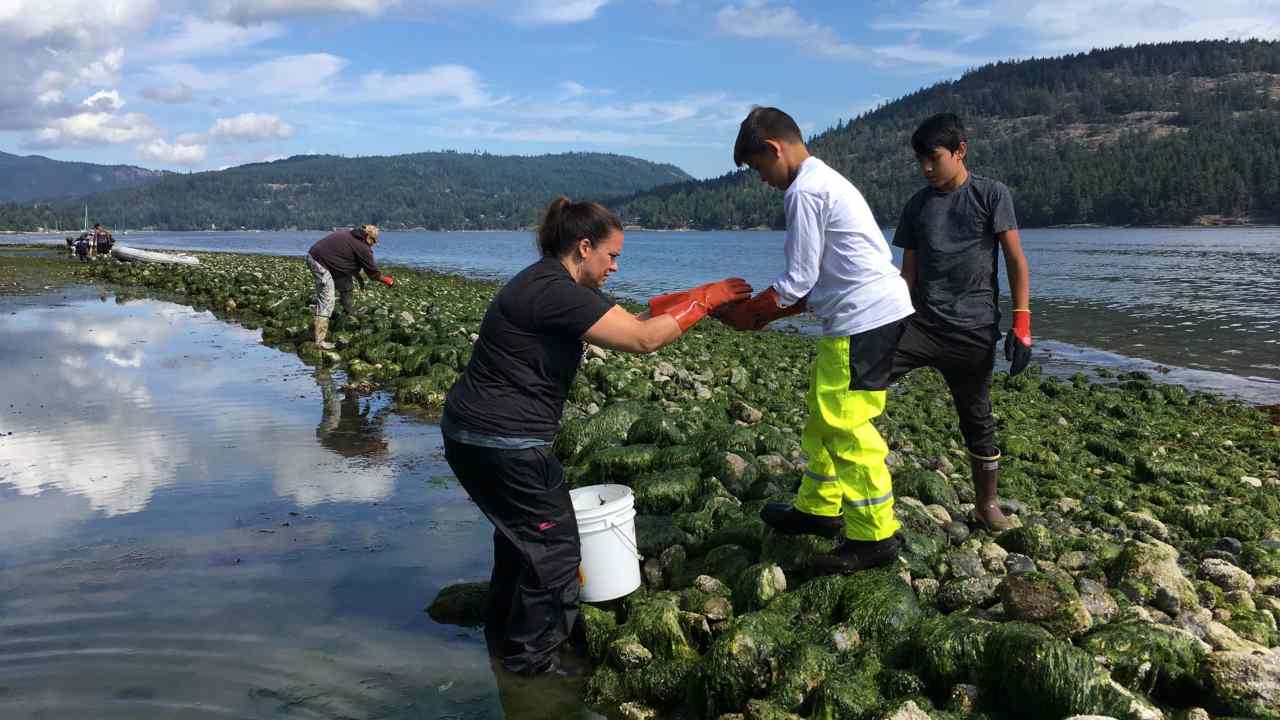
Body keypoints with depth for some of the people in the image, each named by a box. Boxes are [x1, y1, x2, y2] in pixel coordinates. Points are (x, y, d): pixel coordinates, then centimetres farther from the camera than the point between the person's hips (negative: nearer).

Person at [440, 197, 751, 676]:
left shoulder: (547, 283, 12)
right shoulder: (555, 293, -22)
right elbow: (643, 340, -22)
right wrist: (704, 301, -13)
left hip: (477, 433, 11)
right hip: (501, 442, -11)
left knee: (523, 530, 27)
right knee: (553, 546, 4)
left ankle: (503, 633, 44)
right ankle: (531, 658, 20)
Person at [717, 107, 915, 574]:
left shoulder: (804, 191, -13)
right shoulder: (826, 180, 19)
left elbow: (798, 281, -13)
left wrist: (748, 314, 1)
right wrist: (766, 311, 17)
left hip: (863, 319, -11)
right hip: (874, 310, 11)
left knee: (847, 428, -5)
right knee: (823, 416, 19)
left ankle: (875, 537, 4)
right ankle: (819, 509, 31)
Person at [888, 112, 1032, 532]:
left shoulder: (991, 195, 1)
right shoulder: (917, 205, 11)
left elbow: (1016, 261, -2)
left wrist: (1021, 322, -10)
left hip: (974, 330, -3)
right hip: (921, 323, 3)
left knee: (977, 421, 5)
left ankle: (987, 506, 21)